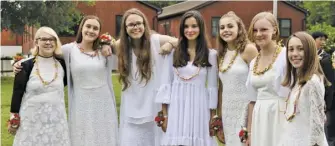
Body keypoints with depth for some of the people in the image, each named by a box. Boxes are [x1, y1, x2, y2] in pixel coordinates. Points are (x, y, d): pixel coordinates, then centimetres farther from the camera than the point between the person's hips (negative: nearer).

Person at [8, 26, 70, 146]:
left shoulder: (62, 64, 3)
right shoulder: (26, 66, -5)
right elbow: (17, 92, -2)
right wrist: (14, 118, -2)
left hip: (56, 120, 3)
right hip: (31, 120, -2)